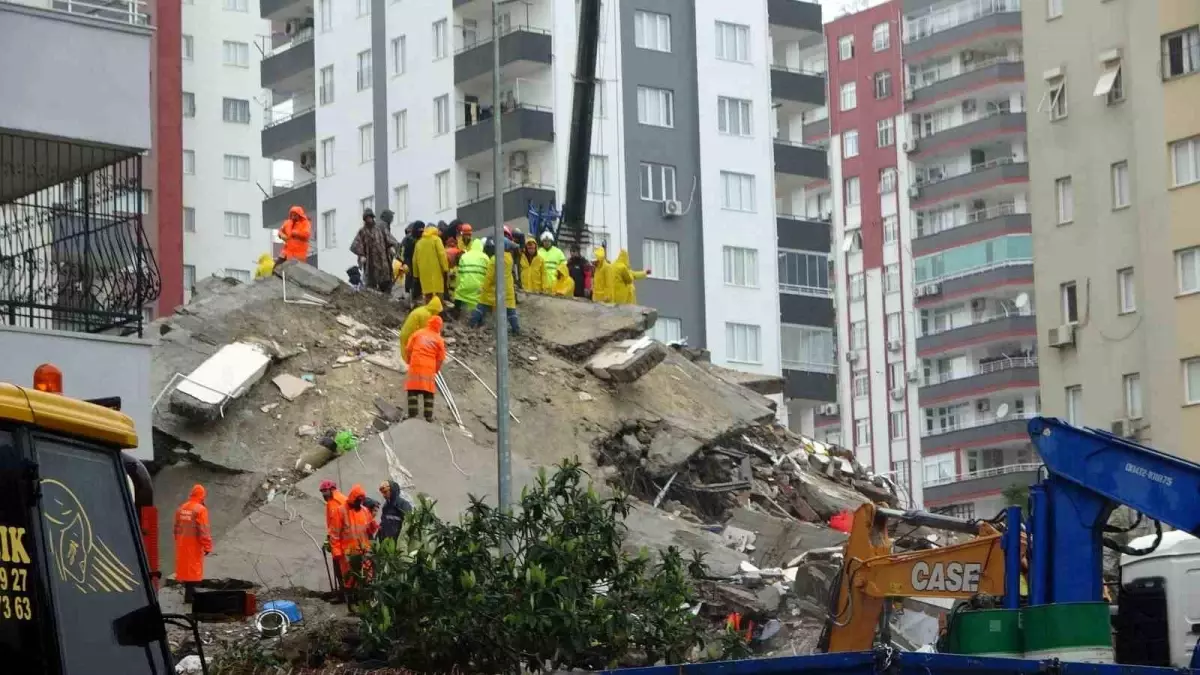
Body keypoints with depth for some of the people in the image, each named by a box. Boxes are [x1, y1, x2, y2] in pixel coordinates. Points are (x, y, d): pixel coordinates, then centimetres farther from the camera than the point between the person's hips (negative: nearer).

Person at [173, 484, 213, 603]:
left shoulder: (181, 508, 6)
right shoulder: (200, 510, -17)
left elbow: (177, 527, 15)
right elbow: (203, 530, -18)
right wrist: (207, 546, -12)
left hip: (182, 544, 7)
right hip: (194, 544, -7)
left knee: (185, 566, 16)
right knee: (194, 568, -1)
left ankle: (189, 591, 28)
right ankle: (189, 594, -2)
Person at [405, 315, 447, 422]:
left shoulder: (418, 333, 7)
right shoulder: (439, 339, 4)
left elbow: (409, 349, 6)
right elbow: (440, 359, 2)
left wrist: (409, 362, 20)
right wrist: (436, 370, 15)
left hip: (415, 365, 0)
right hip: (429, 368, 0)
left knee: (413, 390, 4)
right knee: (428, 392, 6)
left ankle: (412, 414, -2)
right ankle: (428, 416, 3)